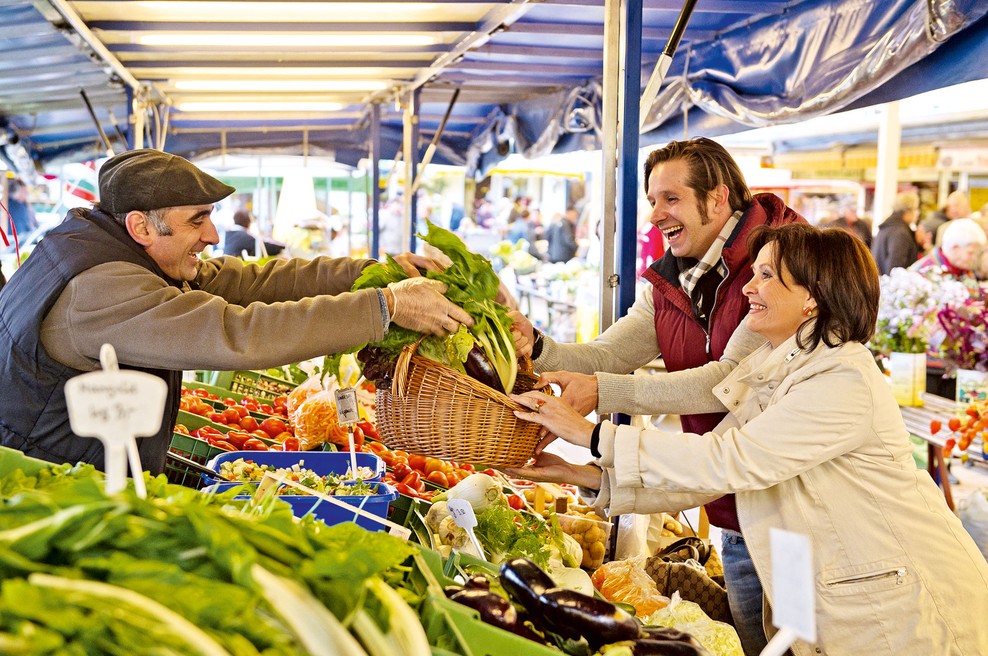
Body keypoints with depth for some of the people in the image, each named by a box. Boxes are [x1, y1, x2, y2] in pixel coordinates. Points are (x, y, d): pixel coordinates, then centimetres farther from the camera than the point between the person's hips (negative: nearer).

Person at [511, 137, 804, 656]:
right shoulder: (667, 288, 7)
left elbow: (733, 379, -26)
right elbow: (600, 357, -2)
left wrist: (603, 392, -31)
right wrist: (535, 346, -23)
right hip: (735, 514, 7)